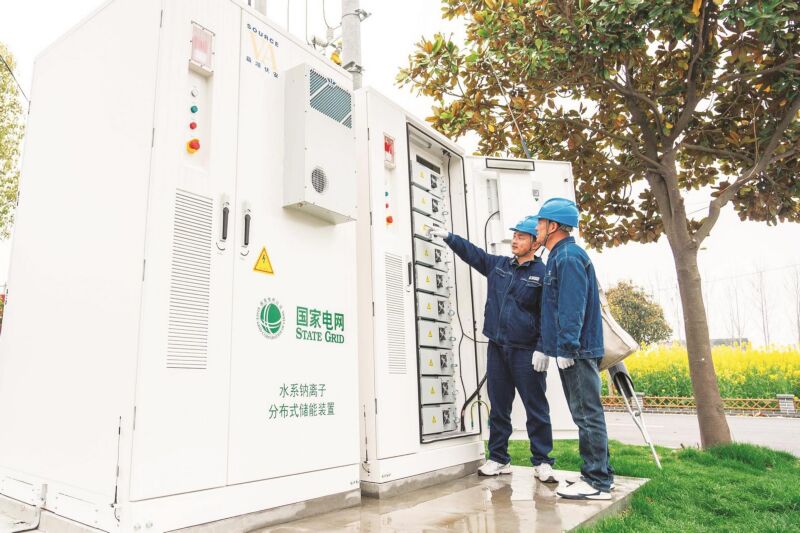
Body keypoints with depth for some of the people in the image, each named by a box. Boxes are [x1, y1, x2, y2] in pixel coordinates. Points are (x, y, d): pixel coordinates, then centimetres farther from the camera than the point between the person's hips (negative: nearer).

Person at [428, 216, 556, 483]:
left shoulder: (542, 274, -5)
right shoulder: (497, 264, 12)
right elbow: (471, 252, 22)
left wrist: (544, 349, -13)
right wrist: (448, 236, 15)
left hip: (527, 351, -5)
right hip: (497, 348, 5)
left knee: (536, 408, 3)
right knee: (498, 407, 11)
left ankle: (542, 462, 15)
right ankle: (498, 459, 22)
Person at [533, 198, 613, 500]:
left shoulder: (569, 257, -12)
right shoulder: (560, 257, 20)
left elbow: (573, 306, -22)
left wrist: (566, 347, -24)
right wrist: (544, 346, 21)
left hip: (577, 351, -11)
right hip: (571, 351, 11)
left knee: (587, 414, -4)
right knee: (584, 414, 14)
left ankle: (597, 482, 3)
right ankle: (596, 475, 23)